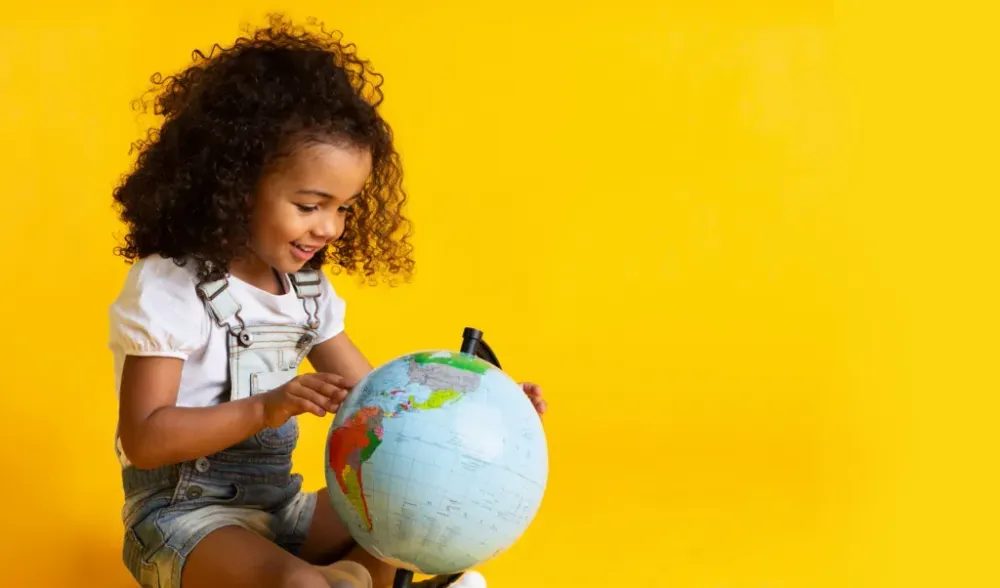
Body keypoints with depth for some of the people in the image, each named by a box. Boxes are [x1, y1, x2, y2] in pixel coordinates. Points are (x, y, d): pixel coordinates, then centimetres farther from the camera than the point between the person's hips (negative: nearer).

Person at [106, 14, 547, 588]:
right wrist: (265, 409, -29)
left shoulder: (307, 289, 5)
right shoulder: (168, 288, -16)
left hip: (278, 504, 8)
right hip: (184, 512, -8)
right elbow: (144, 440, -19)